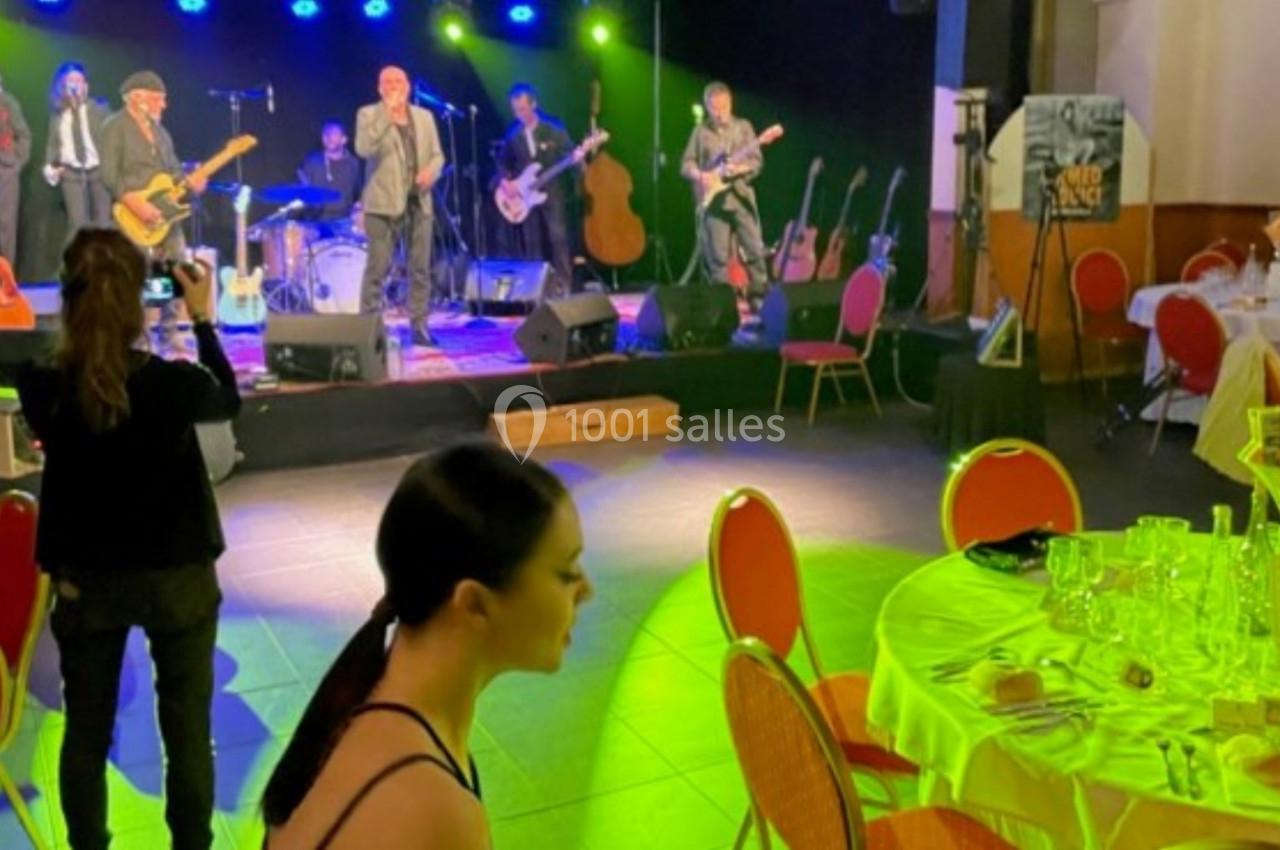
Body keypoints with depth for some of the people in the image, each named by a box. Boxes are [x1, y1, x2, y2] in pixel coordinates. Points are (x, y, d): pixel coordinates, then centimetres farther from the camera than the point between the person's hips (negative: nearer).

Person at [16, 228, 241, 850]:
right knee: (186, 728, 14)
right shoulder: (174, 383, -20)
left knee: (86, 732, 18)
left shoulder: (41, 388, -15)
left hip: (84, 581, 2)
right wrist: (202, 319, 5)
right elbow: (229, 401, 2)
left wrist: (85, 305, 3)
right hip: (177, 576, -2)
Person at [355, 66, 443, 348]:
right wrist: (388, 113, -18)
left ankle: (419, 326, 11)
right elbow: (363, 149, -16)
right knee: (377, 269, -5)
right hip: (383, 202, -4)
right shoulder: (369, 114, 1)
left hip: (419, 201, 4)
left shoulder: (424, 116, 15)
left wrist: (431, 171, -8)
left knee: (421, 268, 4)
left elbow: (437, 155, 15)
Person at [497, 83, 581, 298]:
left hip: (552, 191, -3)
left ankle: (563, 285, -5)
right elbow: (504, 162, 15)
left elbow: (568, 150, -1)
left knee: (558, 237, -10)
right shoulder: (513, 134, 7)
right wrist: (505, 180, -2)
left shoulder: (553, 129, -2)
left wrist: (576, 156, -24)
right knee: (532, 243, 5)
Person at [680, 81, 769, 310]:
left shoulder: (743, 127, 7)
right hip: (713, 201, 0)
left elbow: (757, 160, 1)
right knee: (718, 256, 0)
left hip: (741, 196, 0)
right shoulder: (700, 131, 6)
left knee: (755, 250, -3)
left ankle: (759, 297, 7)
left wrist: (739, 168, -18)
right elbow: (686, 164, 6)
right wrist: (699, 175, -15)